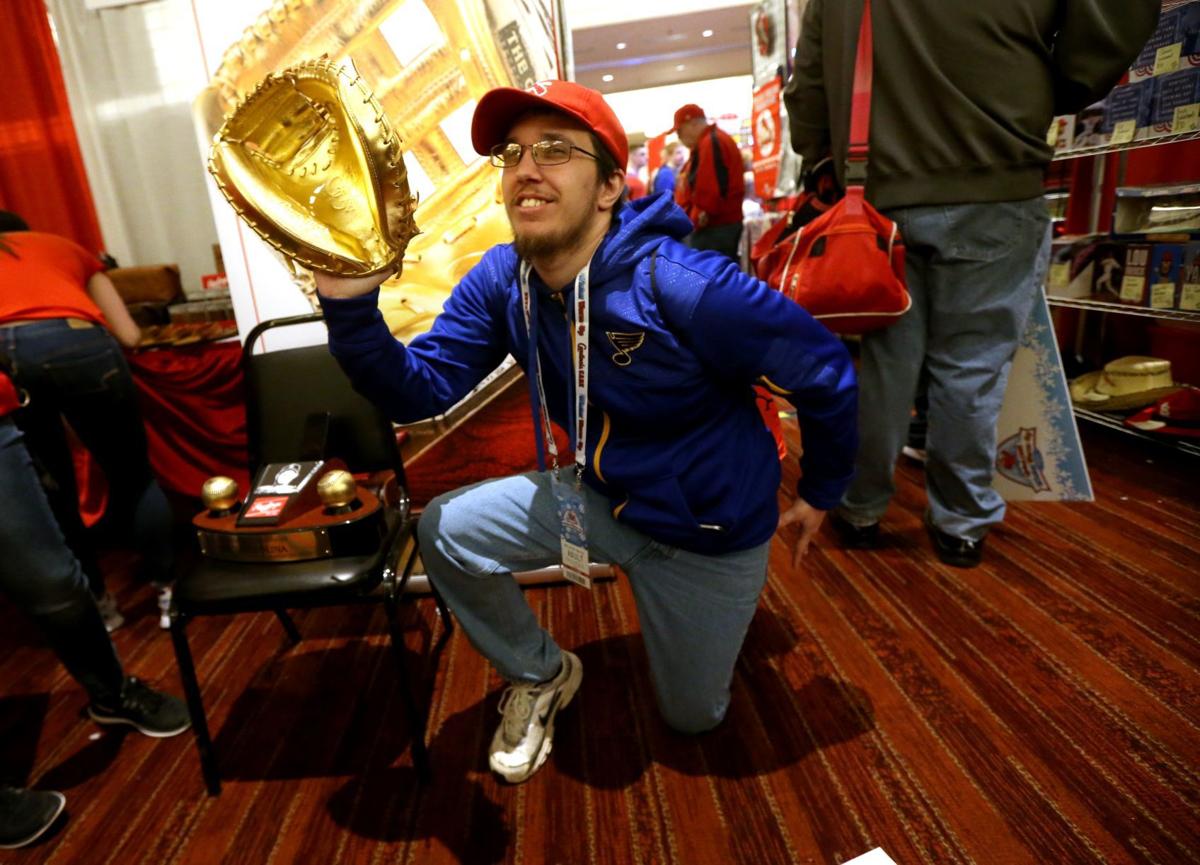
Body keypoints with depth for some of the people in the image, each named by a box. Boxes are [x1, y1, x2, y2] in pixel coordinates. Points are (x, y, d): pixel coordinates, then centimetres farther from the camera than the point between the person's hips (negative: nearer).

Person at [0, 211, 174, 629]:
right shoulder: (65, 246, 33)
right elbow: (129, 335, 23)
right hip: (75, 343, -1)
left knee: (49, 490, 18)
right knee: (133, 476, 16)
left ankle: (95, 605, 30)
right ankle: (169, 590, 20)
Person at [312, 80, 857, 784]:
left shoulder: (682, 287, -32)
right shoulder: (500, 282, -12)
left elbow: (825, 373, -20)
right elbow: (423, 389, -17)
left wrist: (821, 491, -4)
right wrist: (350, 304, -35)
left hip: (710, 528, -3)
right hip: (600, 494, 4)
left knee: (692, 718, 15)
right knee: (445, 531, -15)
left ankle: (729, 600, 46)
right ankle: (542, 676, 12)